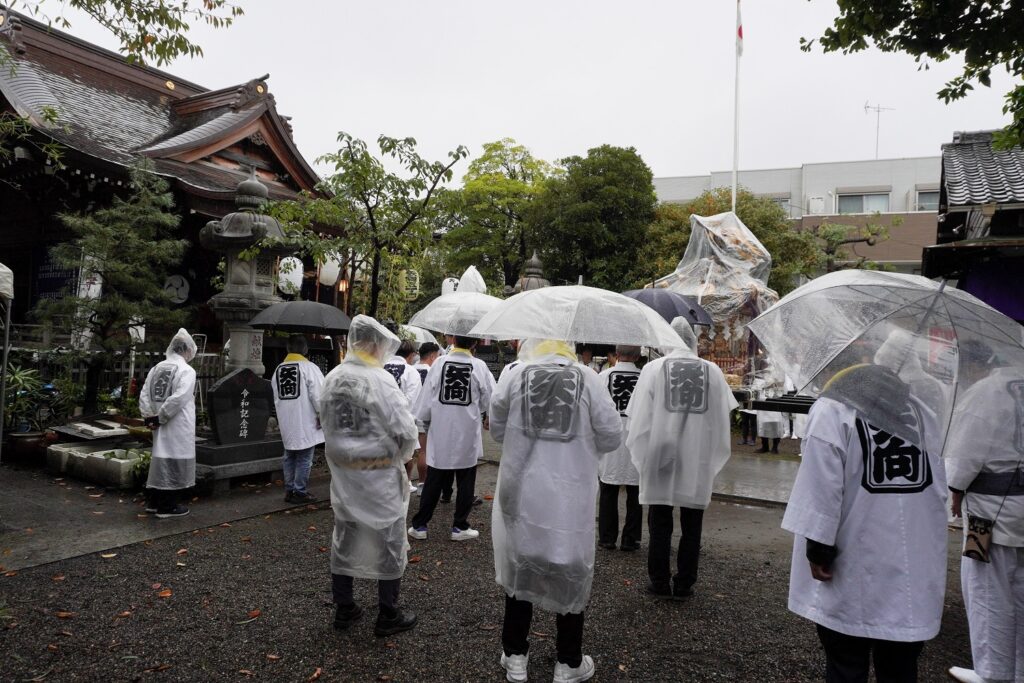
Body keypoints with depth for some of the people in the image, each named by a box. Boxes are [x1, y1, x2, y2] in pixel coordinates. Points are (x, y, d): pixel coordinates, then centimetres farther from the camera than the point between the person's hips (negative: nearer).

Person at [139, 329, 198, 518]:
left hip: (161, 426, 7)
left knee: (160, 459, 18)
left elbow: (144, 395, 5)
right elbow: (177, 399, -22)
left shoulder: (157, 368, 7)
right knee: (175, 464, 3)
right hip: (178, 427, -7)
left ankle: (154, 502, 28)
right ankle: (169, 506, 10)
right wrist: (160, 418, -13)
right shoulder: (186, 371, -14)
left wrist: (149, 416, 3)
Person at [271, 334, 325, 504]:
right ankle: (299, 492, 6)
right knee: (304, 458, 2)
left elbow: (276, 397, 13)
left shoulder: (278, 369, 8)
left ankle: (289, 490, 21)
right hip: (305, 423, -6)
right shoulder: (309, 368, -13)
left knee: (289, 456, 16)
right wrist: (321, 415, -6)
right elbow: (318, 395, -17)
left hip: (286, 423, 6)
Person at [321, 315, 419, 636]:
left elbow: (327, 423, 10)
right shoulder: (381, 380, -19)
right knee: (389, 543, 8)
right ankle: (388, 616, 19)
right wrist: (401, 456, 0)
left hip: (342, 471, 6)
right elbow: (406, 429, -18)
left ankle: (343, 609, 31)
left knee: (344, 538, 17)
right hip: (379, 475, -6)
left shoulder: (332, 378, 1)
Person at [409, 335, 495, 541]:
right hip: (467, 433, -2)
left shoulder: (440, 363, -6)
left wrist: (426, 423, 11)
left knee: (433, 481, 12)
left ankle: (419, 525, 18)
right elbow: (490, 400, -4)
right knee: (465, 483, 11)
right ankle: (460, 527, 17)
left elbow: (426, 398, -3)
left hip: (440, 433, 2)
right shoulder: (479, 366, -9)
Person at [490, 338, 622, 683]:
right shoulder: (588, 379, -6)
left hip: (521, 493, 2)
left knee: (519, 570, 18)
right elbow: (611, 437, -4)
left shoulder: (515, 376, -3)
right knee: (571, 576, 15)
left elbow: (497, 428, 5)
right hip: (571, 497, -1)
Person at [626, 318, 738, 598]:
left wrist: (643, 457, 6)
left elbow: (639, 419, -5)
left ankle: (660, 582, 16)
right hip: (698, 461, 2)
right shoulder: (713, 371, -1)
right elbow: (722, 419, 6)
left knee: (660, 525, 10)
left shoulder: (653, 368, -6)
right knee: (691, 527, 12)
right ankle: (684, 584, 19)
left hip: (661, 458, -1)